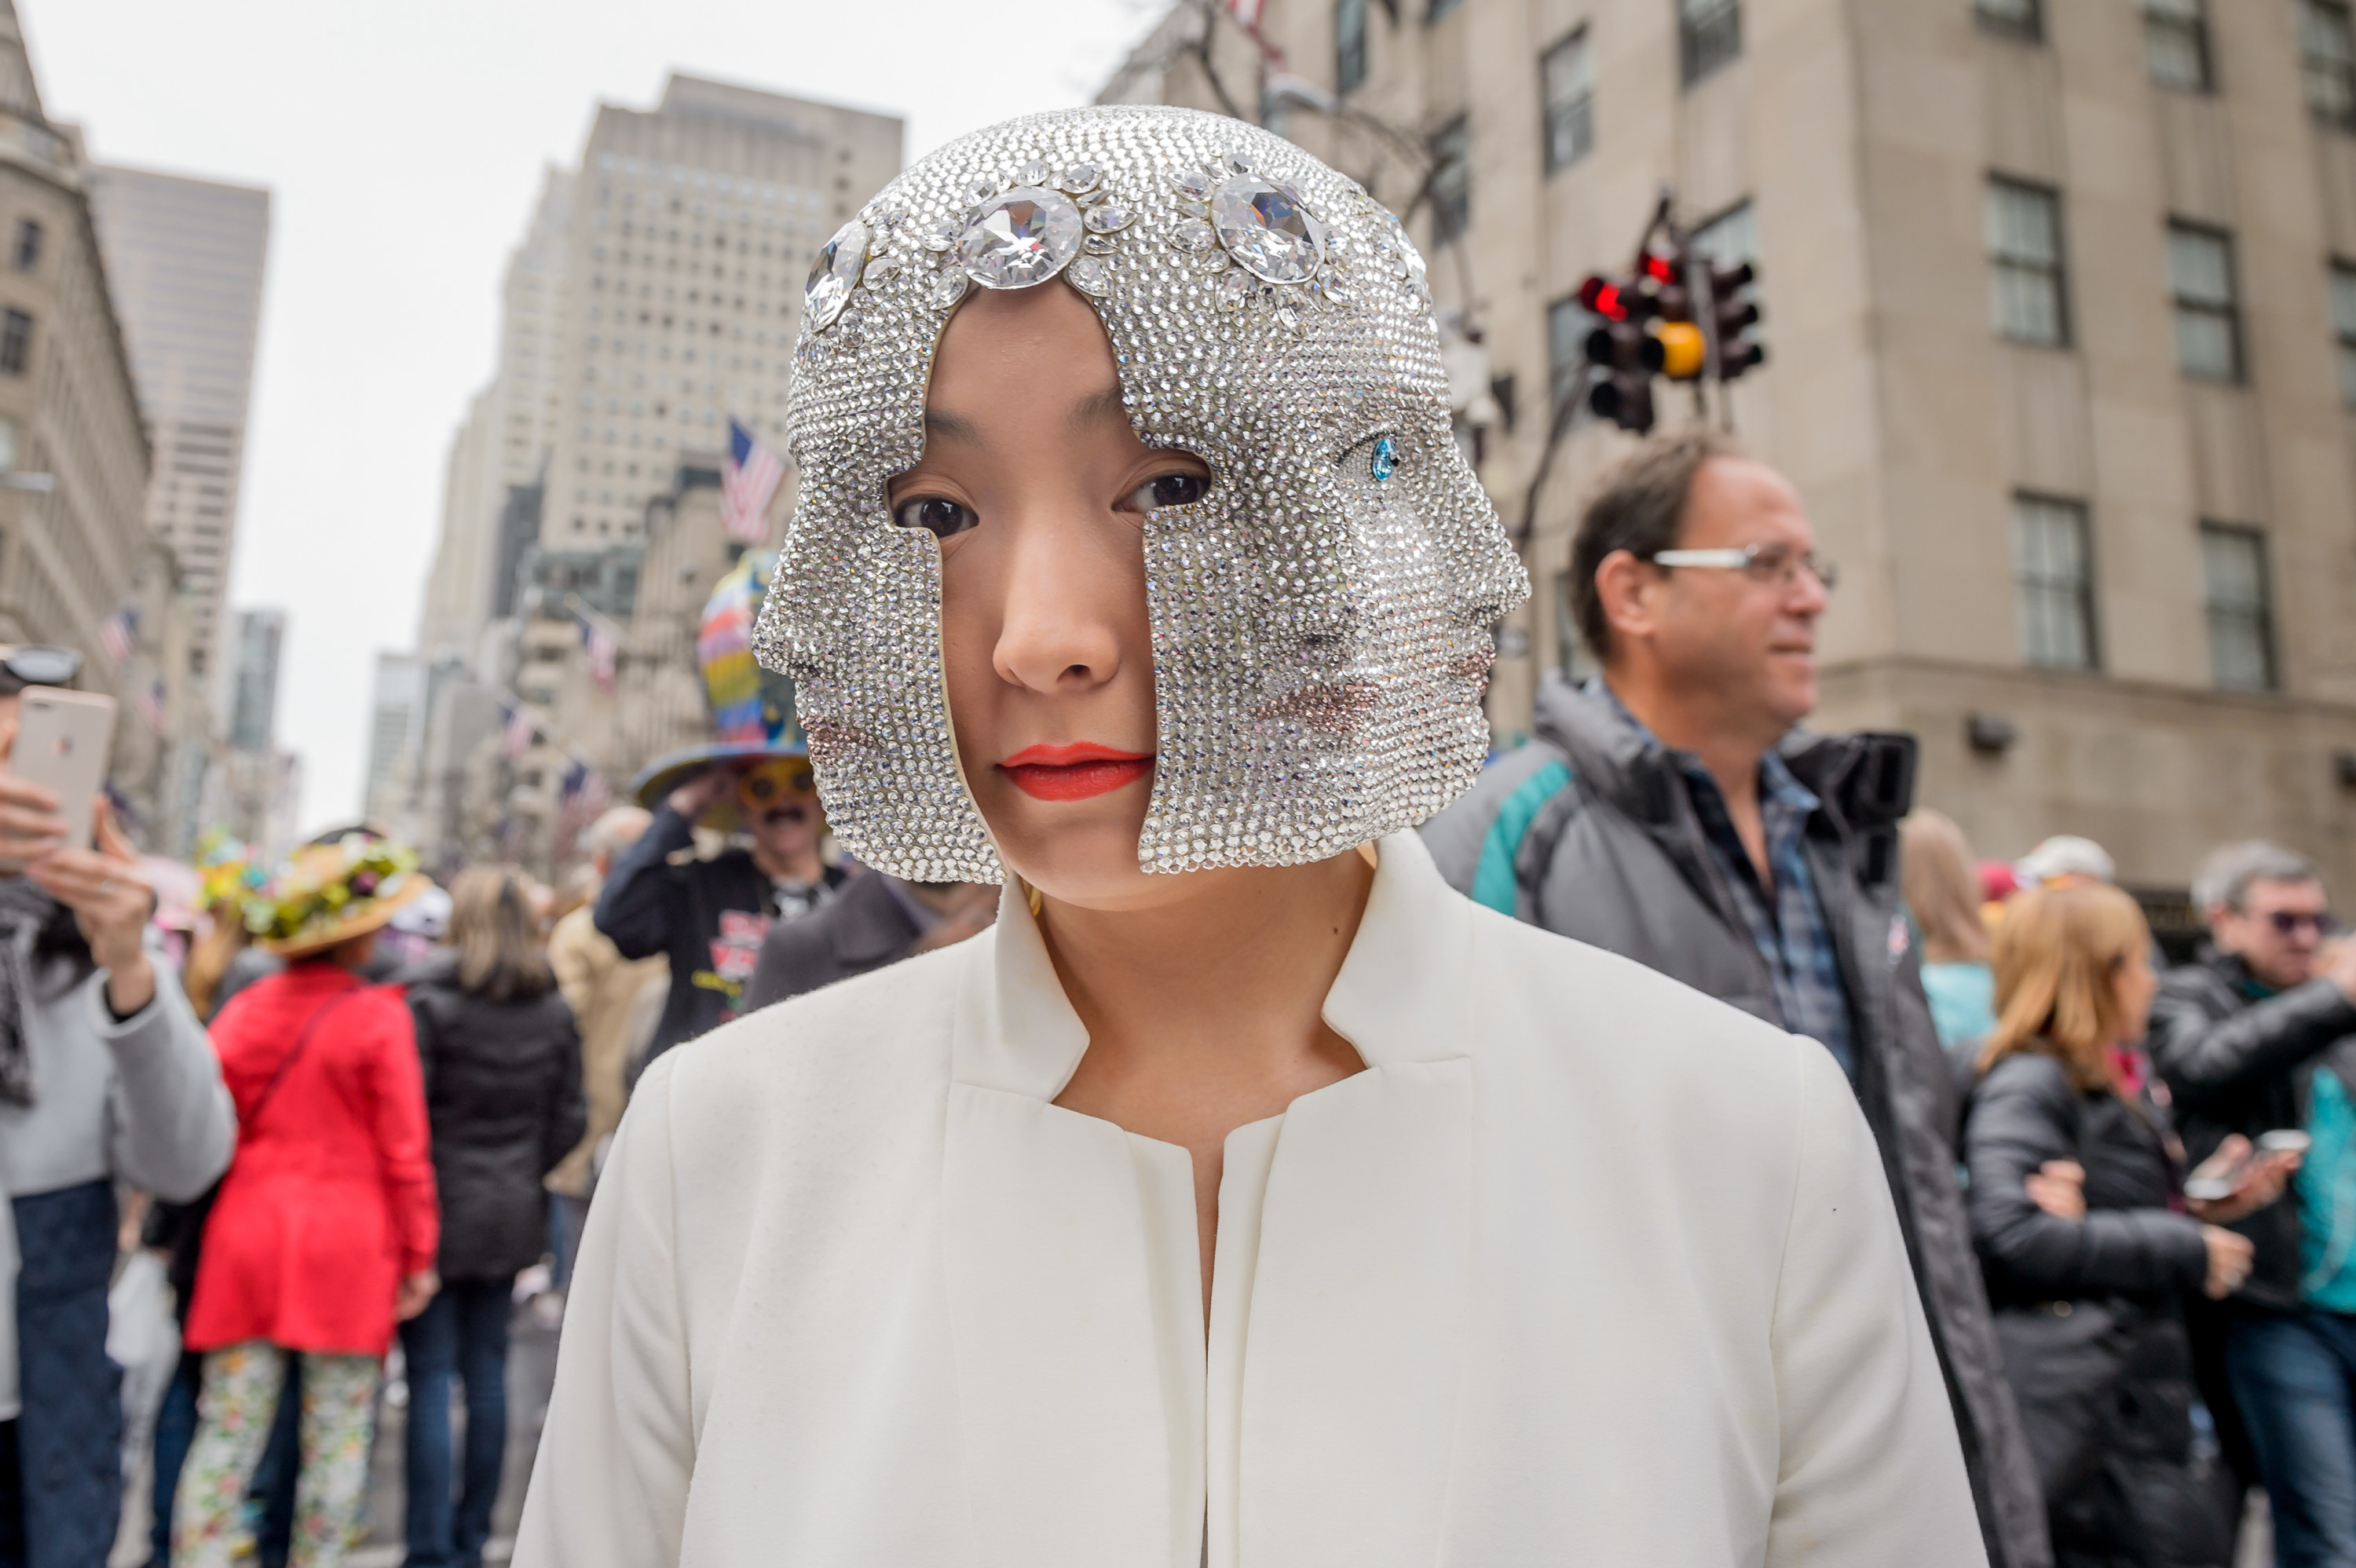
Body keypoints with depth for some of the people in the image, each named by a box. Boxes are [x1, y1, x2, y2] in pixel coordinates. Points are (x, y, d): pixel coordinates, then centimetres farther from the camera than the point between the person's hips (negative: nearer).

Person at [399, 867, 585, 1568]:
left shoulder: (430, 998, -12)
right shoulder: (554, 1008, 3)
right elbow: (569, 1117, 6)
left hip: (440, 1206, -5)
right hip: (512, 1214, 5)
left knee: (431, 1377, 1)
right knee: (487, 1370, 13)